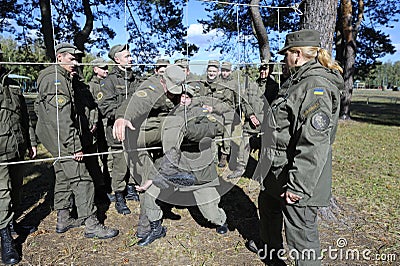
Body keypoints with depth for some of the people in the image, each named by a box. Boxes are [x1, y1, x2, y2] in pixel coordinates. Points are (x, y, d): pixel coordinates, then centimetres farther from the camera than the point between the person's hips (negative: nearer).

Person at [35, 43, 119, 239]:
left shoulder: (66, 79, 18)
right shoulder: (54, 79, -16)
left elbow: (77, 109, 24)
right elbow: (61, 118, -24)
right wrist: (75, 146, -25)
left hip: (60, 140, 11)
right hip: (61, 137, -11)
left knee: (64, 177, 16)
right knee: (81, 179, -9)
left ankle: (63, 220, 29)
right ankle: (91, 225, -2)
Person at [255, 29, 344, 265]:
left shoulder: (317, 86, -22)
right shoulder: (298, 81, 11)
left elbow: (314, 144, -29)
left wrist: (297, 185, -28)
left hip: (299, 179, -11)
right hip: (278, 171, 11)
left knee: (301, 232, 2)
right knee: (267, 204, 30)